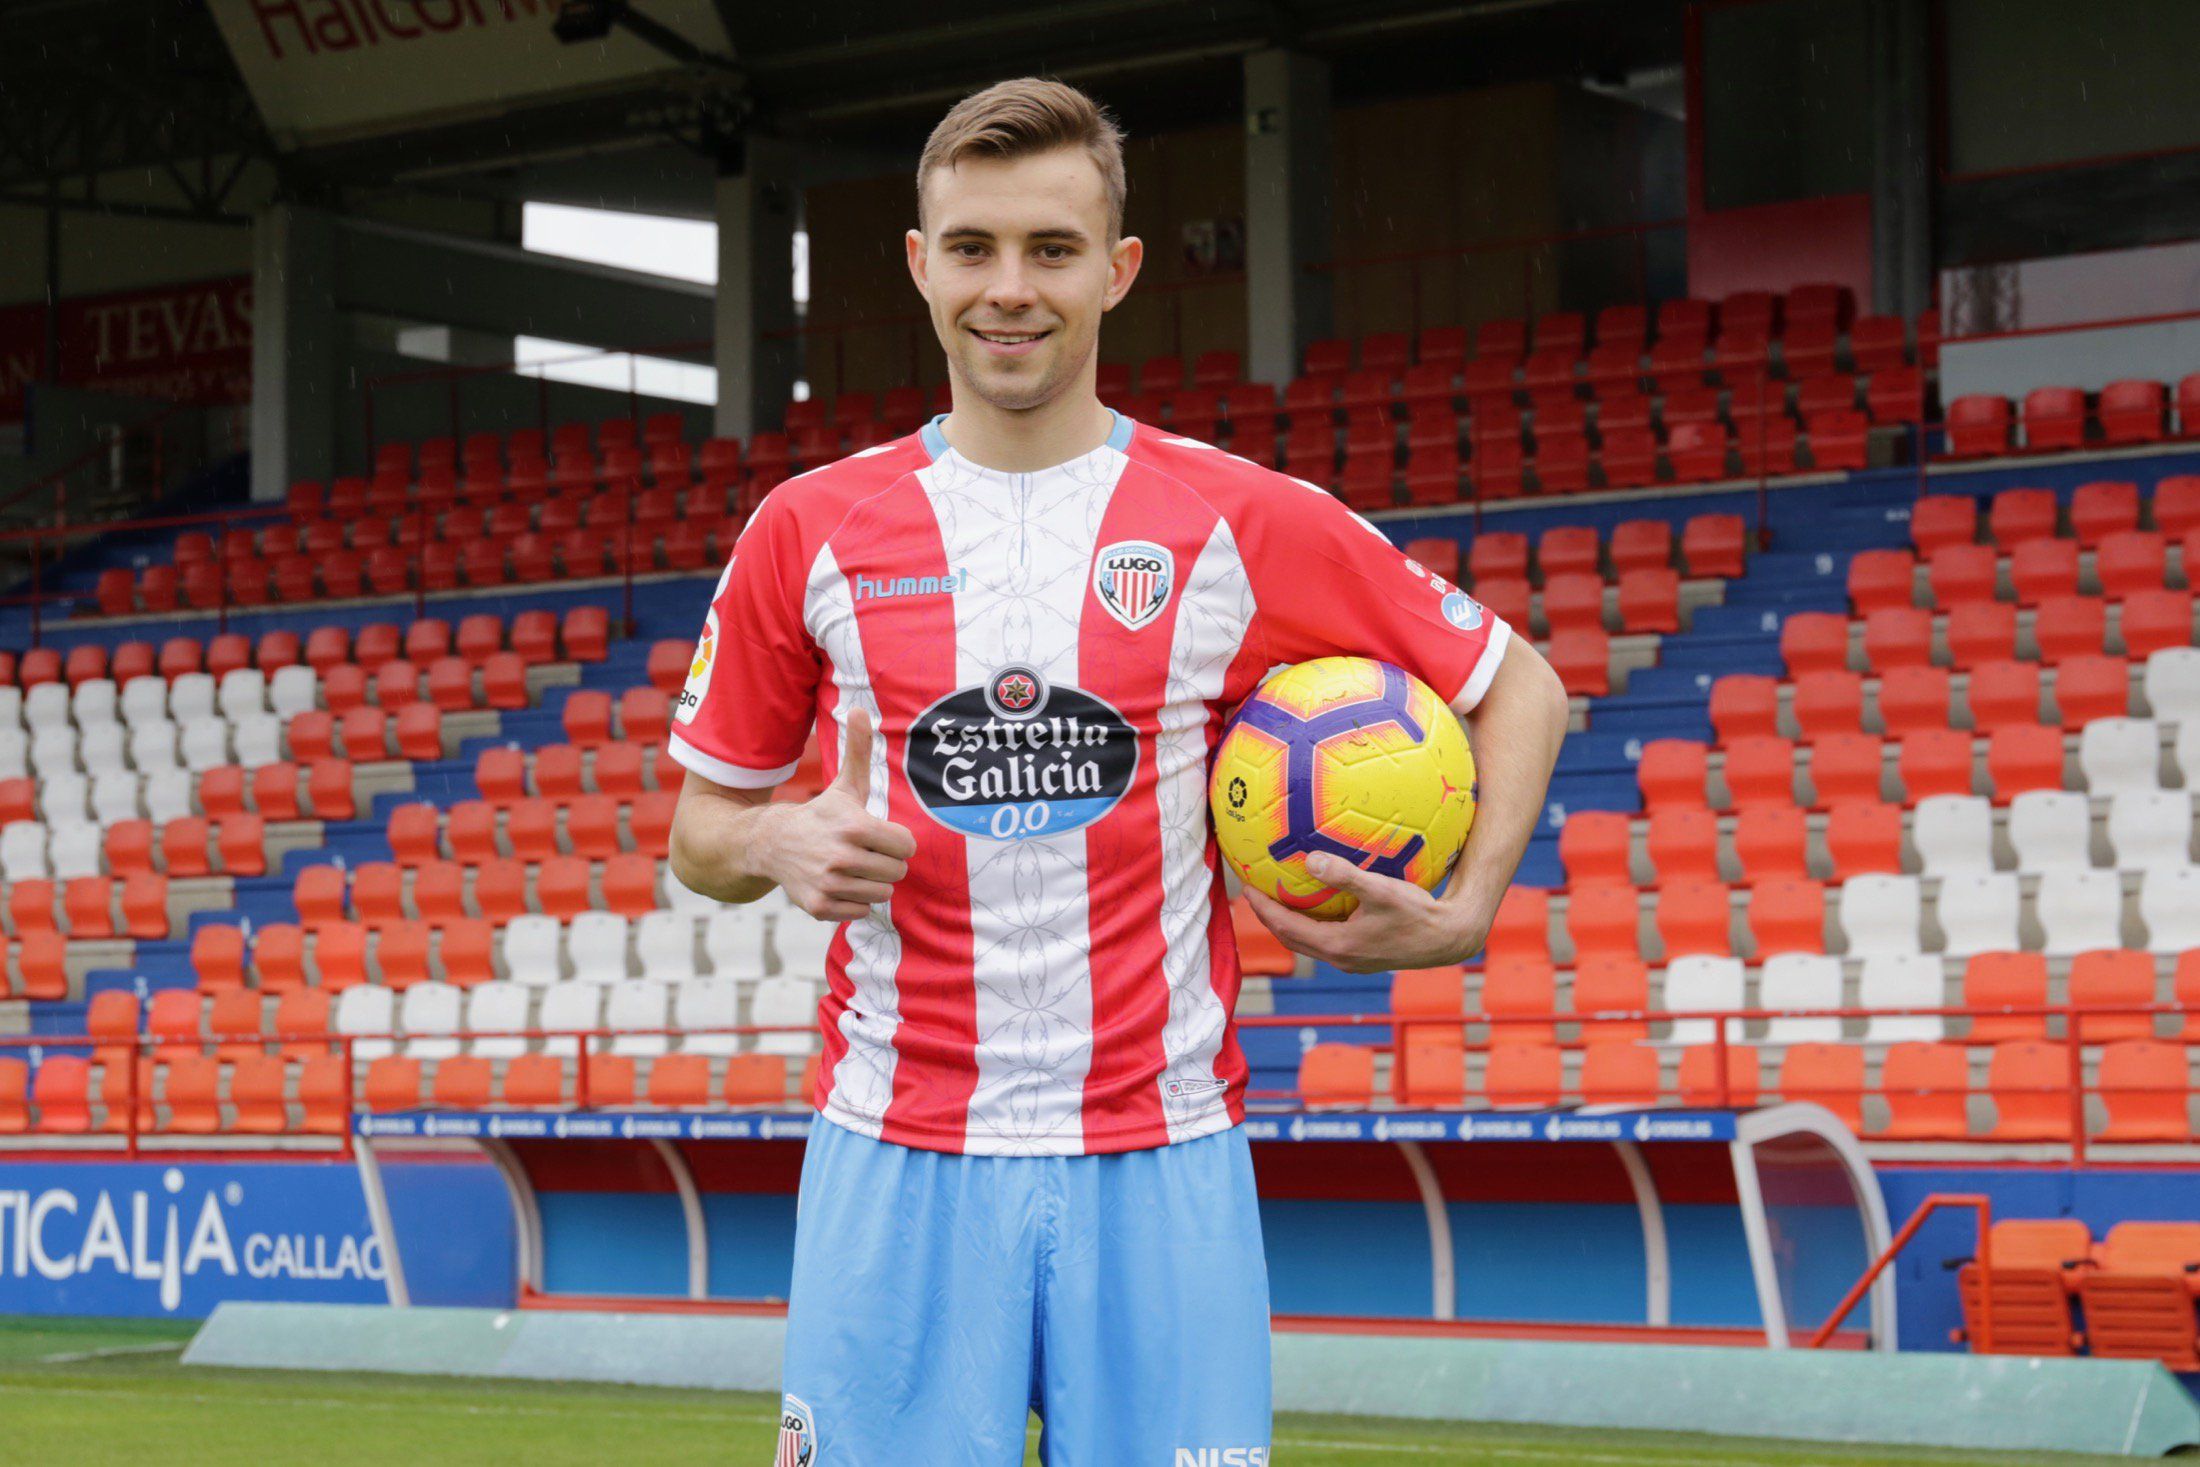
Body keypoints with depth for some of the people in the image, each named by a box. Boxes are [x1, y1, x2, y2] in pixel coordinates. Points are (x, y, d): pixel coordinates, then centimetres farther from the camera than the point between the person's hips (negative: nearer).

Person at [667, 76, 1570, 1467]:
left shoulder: (1245, 522, 2)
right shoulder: (810, 530, 5)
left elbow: (1518, 684, 11)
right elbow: (704, 829, 13)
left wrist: (1461, 915, -2)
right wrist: (784, 843, -9)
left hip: (1161, 1160, 0)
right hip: (900, 1161, 1)